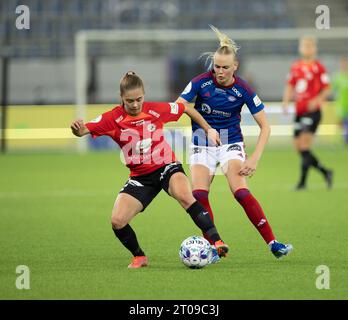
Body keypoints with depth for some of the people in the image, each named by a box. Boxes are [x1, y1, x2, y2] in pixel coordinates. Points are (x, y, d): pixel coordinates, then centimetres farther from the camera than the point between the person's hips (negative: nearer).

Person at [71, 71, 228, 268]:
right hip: (140, 177, 2)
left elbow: (187, 109, 7)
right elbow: (84, 129, -21)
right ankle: (140, 257, 13)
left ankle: (216, 241, -37)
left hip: (167, 167, -2)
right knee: (117, 222, -14)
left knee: (184, 196, -35)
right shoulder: (113, 118, -10)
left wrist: (209, 130, 11)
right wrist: (78, 129, -45)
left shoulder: (156, 110, -9)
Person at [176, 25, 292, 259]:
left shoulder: (243, 90, -14)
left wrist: (255, 159, -19)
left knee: (241, 193, -22)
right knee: (199, 195, -16)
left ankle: (273, 243, -19)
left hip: (231, 143, -2)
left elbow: (265, 126, -9)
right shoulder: (201, 82, -13)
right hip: (202, 144, 2)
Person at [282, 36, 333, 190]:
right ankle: (325, 172, 20)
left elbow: (327, 89, -4)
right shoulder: (295, 67, 12)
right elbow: (290, 86, 20)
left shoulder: (318, 67, -5)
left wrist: (317, 100, -20)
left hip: (312, 111, -7)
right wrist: (286, 101, 5)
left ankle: (303, 181, -13)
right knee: (298, 146, 5)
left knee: (304, 145, -16)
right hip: (299, 111, 7)